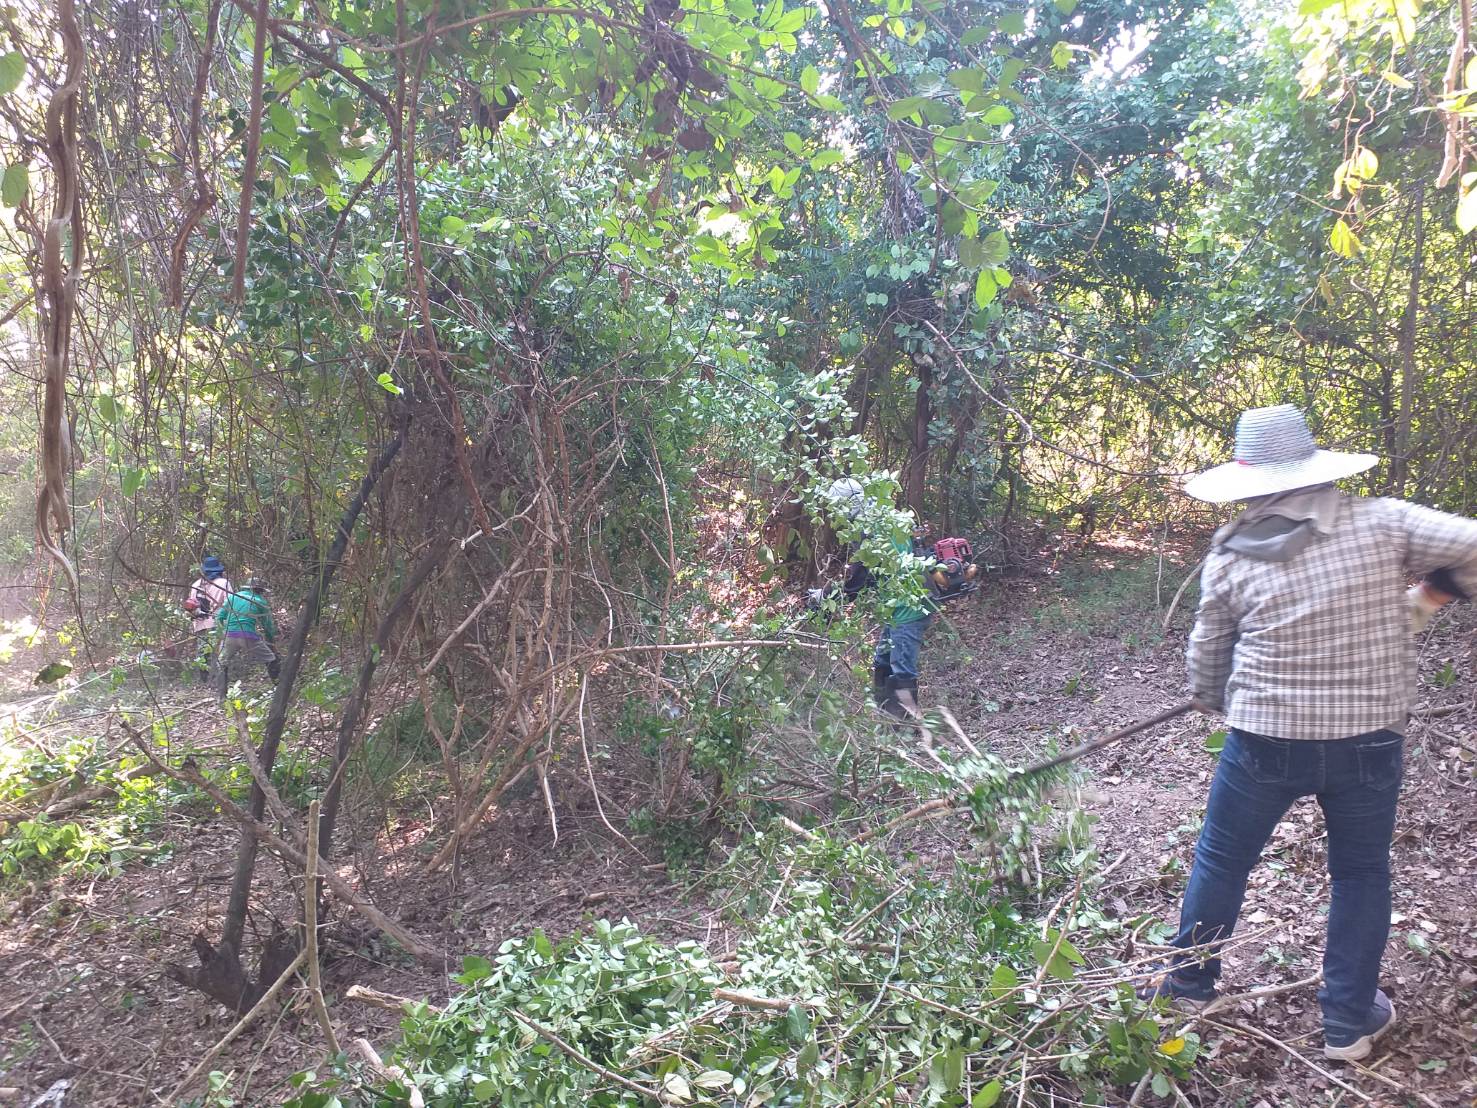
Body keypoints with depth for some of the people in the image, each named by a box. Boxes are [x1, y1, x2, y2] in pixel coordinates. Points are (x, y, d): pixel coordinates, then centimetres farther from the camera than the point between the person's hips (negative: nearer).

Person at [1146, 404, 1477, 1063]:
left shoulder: (1230, 558, -6)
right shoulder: (1381, 523, -9)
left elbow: (1205, 657, 5)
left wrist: (1217, 704, 26)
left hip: (1265, 739, 0)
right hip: (1368, 739, 1)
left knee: (1220, 861, 18)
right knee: (1361, 874, 20)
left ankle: (1189, 984, 33)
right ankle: (1349, 1023, 29)